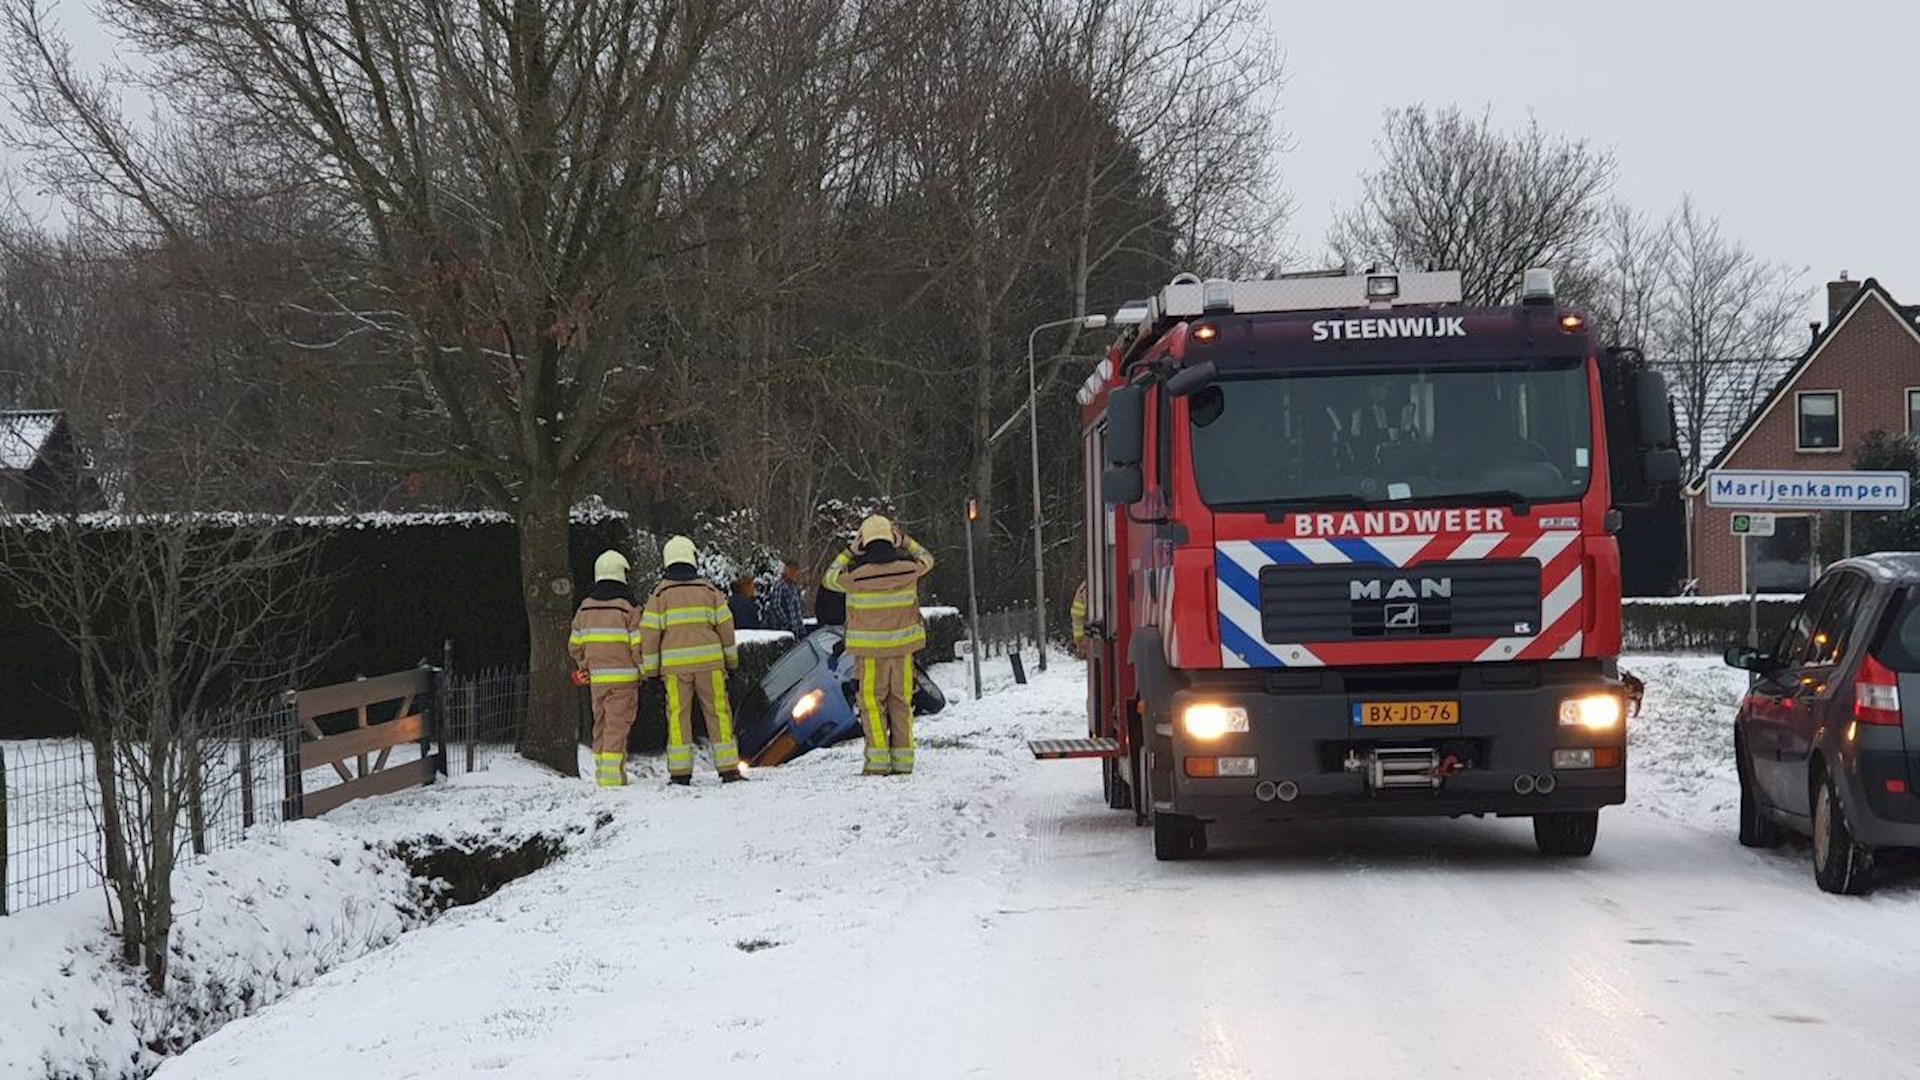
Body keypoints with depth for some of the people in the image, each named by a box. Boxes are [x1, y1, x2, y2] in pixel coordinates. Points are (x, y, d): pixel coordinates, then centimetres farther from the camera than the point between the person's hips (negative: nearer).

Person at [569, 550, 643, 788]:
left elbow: (575, 645, 13)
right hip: (624, 676, -5)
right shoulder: (627, 607, -8)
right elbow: (638, 645, -10)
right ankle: (612, 773, -14)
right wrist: (644, 670, 3)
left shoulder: (585, 608, 8)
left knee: (601, 724, 13)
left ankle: (602, 770, 14)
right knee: (618, 724, -6)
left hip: (597, 677, 5)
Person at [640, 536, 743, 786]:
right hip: (709, 661, 1)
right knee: (718, 712, 4)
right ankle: (728, 769, 2)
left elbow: (650, 631, 0)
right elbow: (725, 625, 7)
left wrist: (650, 667, 7)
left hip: (674, 664, -1)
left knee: (678, 715, 3)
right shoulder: (708, 590, 4)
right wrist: (731, 658, 17)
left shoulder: (660, 594, 1)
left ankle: (680, 772, 0)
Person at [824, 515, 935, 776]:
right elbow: (927, 559, 16)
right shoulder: (907, 569, -7)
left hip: (871, 648, -3)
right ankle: (903, 760, 10)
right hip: (903, 646, 3)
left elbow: (830, 577, 5)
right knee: (901, 701, 11)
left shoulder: (857, 575, -15)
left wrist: (850, 552, 7)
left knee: (873, 701, 5)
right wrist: (904, 540, 15)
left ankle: (878, 760, -2)